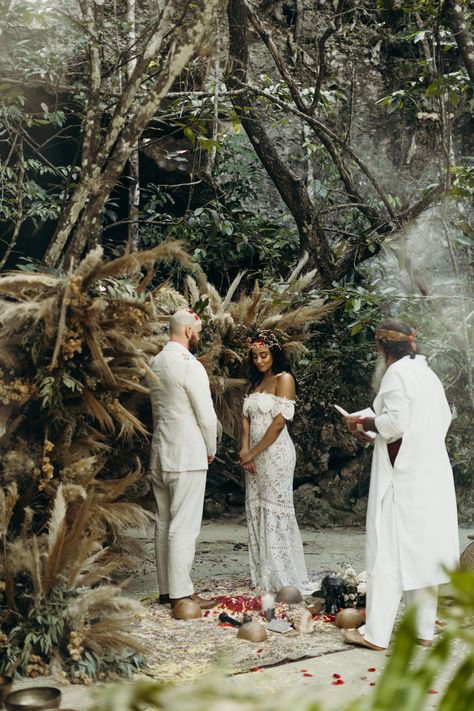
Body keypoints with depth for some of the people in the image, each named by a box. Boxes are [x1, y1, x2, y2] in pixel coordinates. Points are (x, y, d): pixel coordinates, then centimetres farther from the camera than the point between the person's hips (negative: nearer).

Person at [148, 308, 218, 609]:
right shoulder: (190, 365, -15)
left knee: (164, 524, 12)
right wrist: (211, 450, 2)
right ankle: (181, 593, 0)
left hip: (160, 453, 8)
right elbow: (207, 416, -14)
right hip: (187, 456, -8)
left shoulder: (155, 363, 10)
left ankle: (166, 588, 19)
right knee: (184, 526, -4)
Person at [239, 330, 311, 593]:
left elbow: (279, 422, -14)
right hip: (254, 455, 8)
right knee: (256, 510, 8)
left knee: (275, 510, -6)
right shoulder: (256, 383, 17)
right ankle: (264, 575, 17)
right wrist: (245, 450, -6)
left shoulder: (284, 379, -6)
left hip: (275, 452, -8)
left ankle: (285, 577, 3)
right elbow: (246, 418, 10)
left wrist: (253, 452, -12)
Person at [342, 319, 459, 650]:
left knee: (389, 550, -4)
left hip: (403, 475, -8)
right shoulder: (428, 373, 15)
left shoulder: (397, 372, -10)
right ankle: (425, 629, 17)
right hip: (433, 474, 8)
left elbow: (394, 423, -19)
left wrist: (365, 423, 0)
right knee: (424, 548, 11)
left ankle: (376, 632, 1)